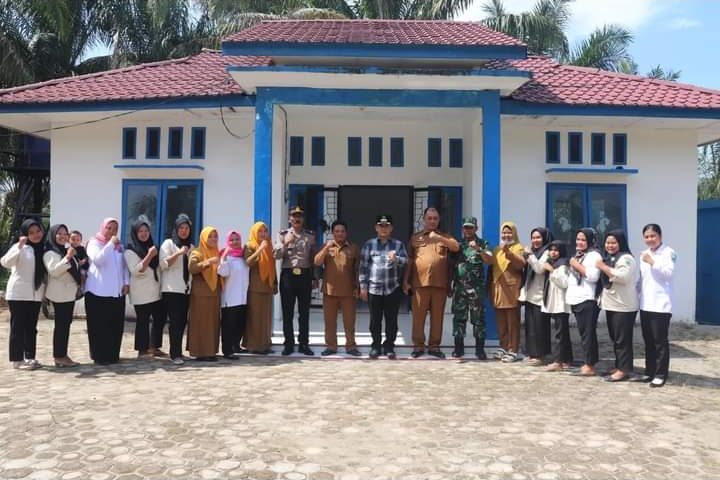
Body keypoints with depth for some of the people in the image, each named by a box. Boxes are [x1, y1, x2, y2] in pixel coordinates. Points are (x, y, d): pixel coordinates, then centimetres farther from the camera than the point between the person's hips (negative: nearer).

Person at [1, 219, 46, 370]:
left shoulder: (43, 249, 11)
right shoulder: (20, 247, -6)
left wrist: (45, 291, 8)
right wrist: (19, 247, -34)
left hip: (35, 294, 5)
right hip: (18, 294, -5)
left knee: (31, 327, 10)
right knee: (18, 326, 0)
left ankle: (30, 357, 17)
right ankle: (17, 359, 4)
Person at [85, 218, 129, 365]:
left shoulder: (119, 245, 16)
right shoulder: (94, 243, -1)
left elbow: (124, 265, 16)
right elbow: (97, 260, -19)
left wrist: (126, 282, 3)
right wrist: (110, 244, -22)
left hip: (117, 291, 5)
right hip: (98, 291, -5)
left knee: (116, 325, 7)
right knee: (99, 325, -1)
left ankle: (113, 354, 16)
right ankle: (100, 356, 6)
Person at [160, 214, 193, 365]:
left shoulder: (191, 246, 16)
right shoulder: (168, 243, 1)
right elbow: (163, 264, -13)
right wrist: (178, 253, -25)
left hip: (186, 289, 5)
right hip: (171, 290, -5)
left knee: (182, 321, 5)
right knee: (176, 321, -9)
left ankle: (176, 351, 14)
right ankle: (176, 354, -6)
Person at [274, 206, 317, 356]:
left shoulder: (310, 236, 9)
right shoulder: (283, 234, 5)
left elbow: (313, 258, 11)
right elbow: (276, 255, -3)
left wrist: (314, 277, 8)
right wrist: (285, 244, -17)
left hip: (305, 275, 1)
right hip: (288, 275, -1)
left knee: (304, 312, 4)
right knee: (287, 312, 3)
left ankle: (303, 344, 12)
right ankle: (289, 344, 12)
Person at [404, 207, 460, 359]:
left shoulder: (445, 237, 13)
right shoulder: (415, 237, 11)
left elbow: (456, 247, -7)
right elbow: (409, 260, 10)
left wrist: (439, 238, -21)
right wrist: (406, 281, 4)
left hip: (440, 283, 1)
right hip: (420, 283, -1)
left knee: (437, 317, 5)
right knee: (418, 316, 1)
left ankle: (434, 346, 13)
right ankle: (418, 346, 10)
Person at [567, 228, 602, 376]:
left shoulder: (594, 255, -7)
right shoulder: (577, 255, 22)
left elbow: (593, 276, -20)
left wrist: (577, 266, -14)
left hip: (588, 300, -9)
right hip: (576, 300, 9)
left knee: (588, 333, -8)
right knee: (582, 332, 10)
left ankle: (590, 365, -5)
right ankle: (586, 362, 15)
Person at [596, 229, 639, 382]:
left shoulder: (626, 258, -11)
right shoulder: (608, 258, 19)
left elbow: (622, 277, -27)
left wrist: (603, 267, -20)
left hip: (623, 306, -10)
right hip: (611, 304, 10)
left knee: (622, 339, -7)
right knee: (615, 339, 13)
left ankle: (624, 370, -3)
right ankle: (619, 366, 21)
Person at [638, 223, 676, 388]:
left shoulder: (668, 253, -5)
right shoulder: (644, 254, 16)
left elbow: (669, 273, -17)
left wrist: (652, 262, -21)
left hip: (661, 304, -7)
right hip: (645, 304, 7)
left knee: (660, 341, -3)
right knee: (648, 341, 11)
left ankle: (661, 374, 4)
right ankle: (650, 371, 19)